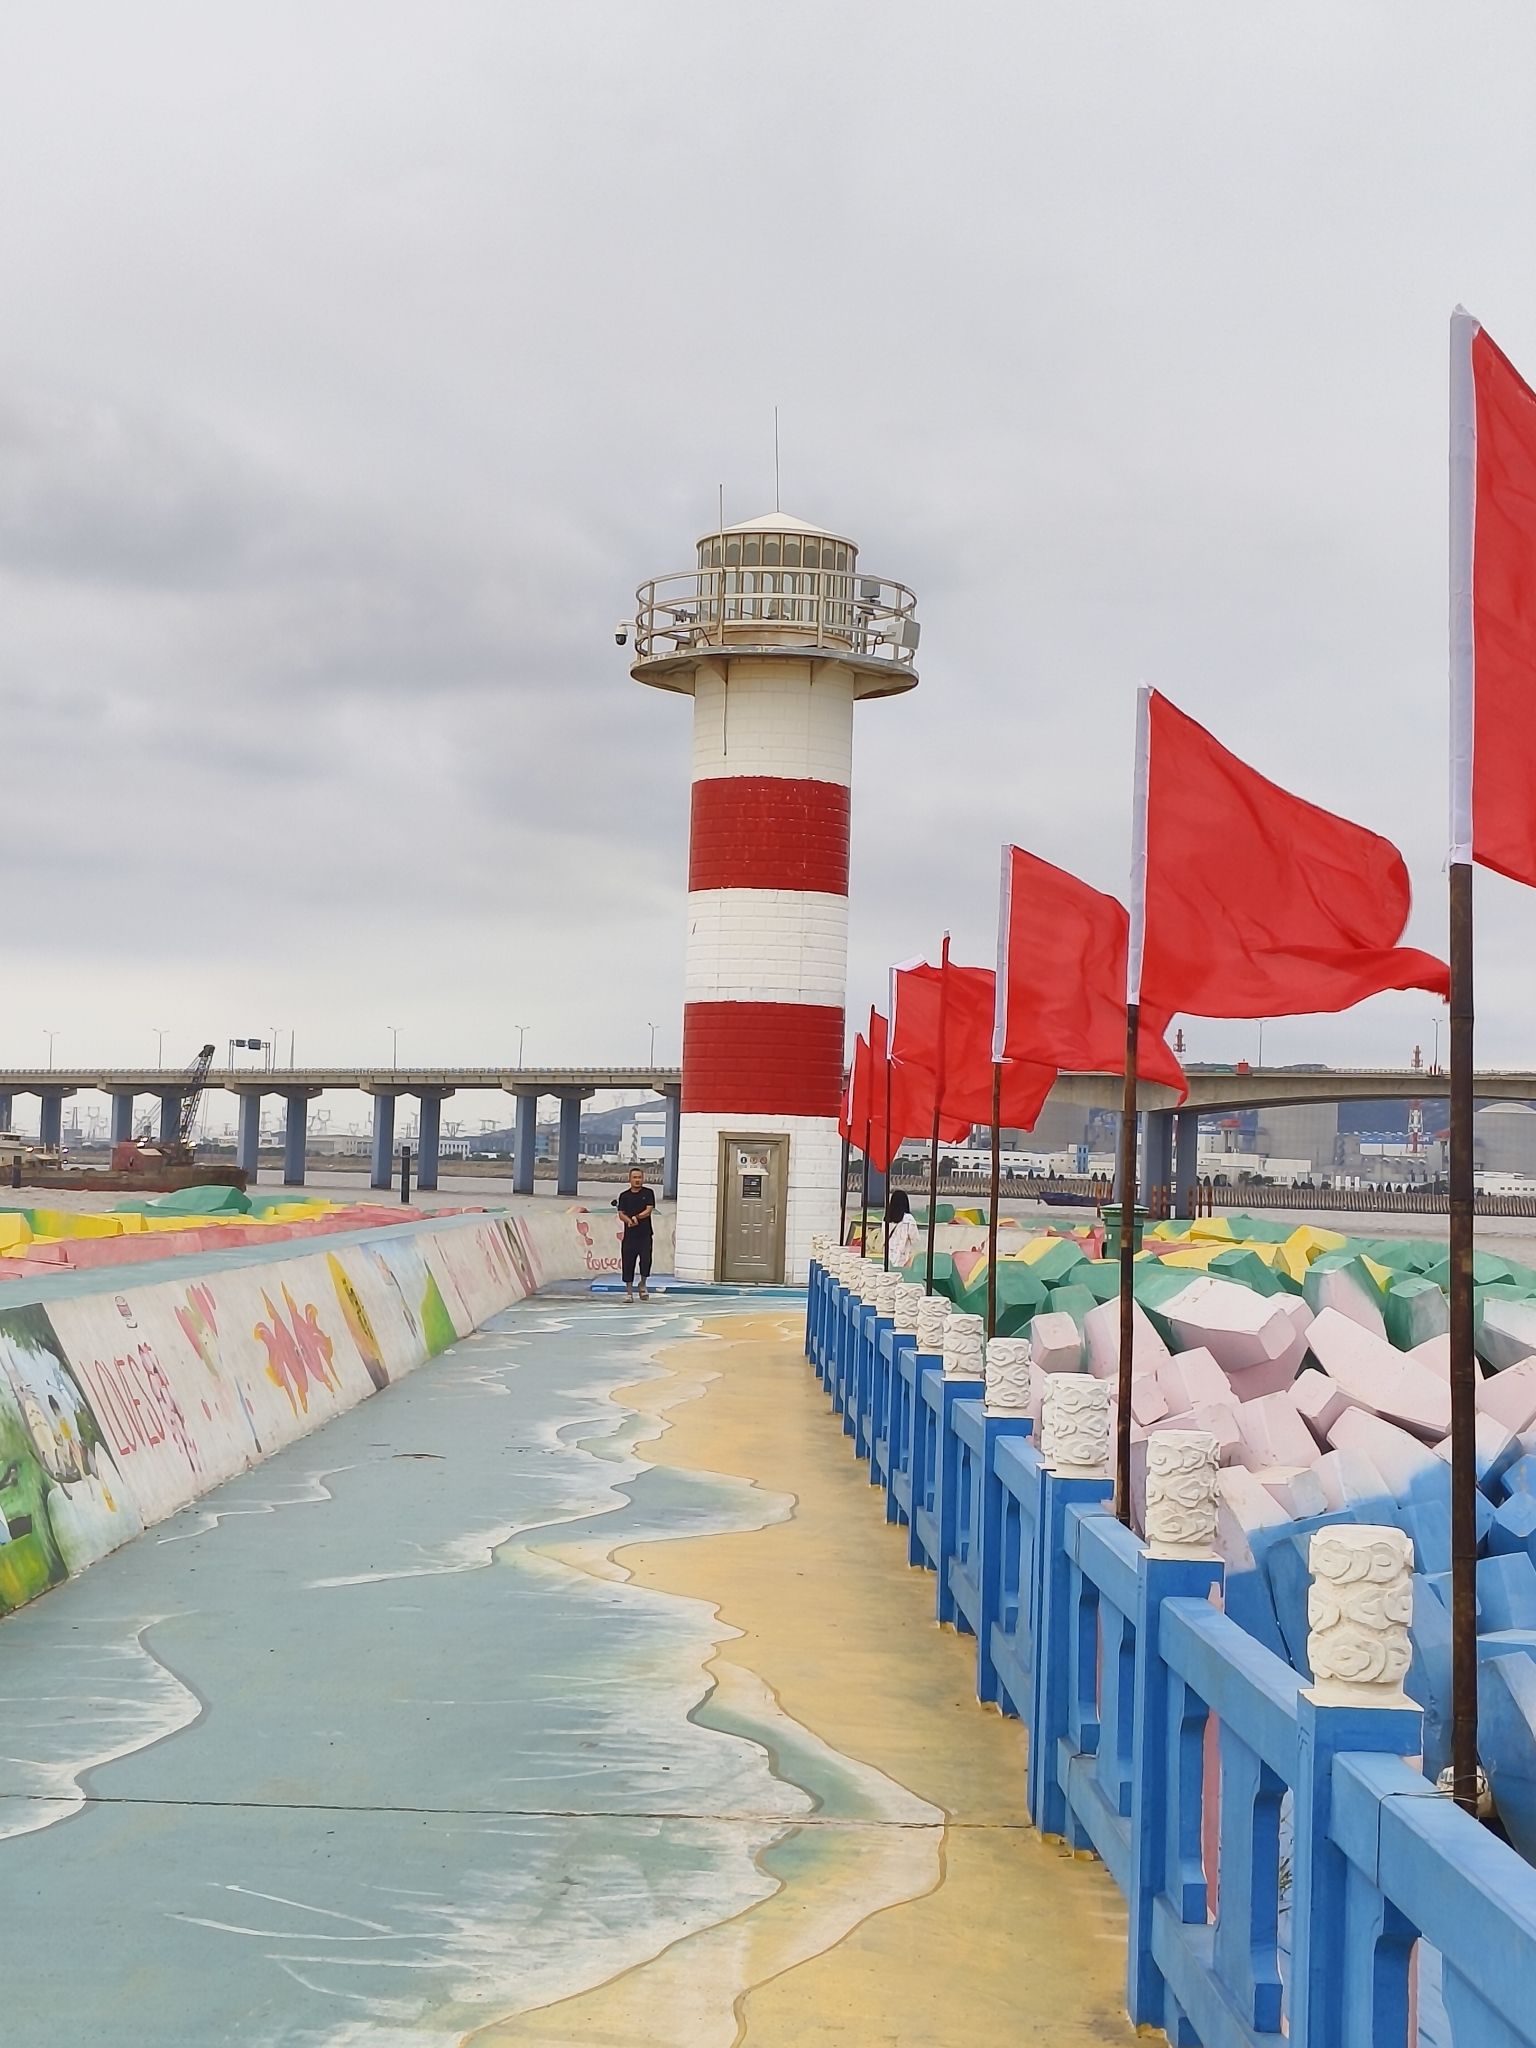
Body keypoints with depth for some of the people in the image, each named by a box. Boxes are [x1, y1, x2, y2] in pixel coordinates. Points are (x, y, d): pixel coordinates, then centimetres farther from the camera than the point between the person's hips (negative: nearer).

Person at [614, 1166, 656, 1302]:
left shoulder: (648, 1193, 5)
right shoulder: (624, 1196, 8)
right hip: (629, 1235, 1)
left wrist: (636, 1217, -17)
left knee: (646, 1260, -10)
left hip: (645, 1234, -1)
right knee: (628, 1262, 0)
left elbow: (649, 1210, -6)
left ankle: (643, 1284, 15)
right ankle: (629, 1291, 8)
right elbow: (621, 1214, 0)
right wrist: (629, 1220, -19)